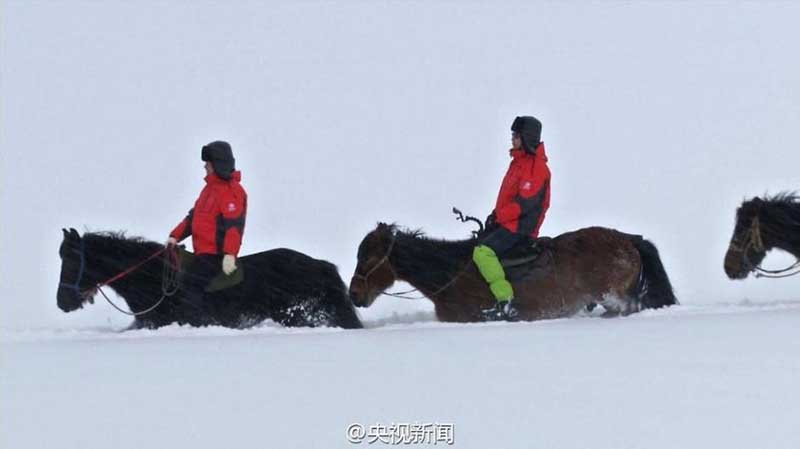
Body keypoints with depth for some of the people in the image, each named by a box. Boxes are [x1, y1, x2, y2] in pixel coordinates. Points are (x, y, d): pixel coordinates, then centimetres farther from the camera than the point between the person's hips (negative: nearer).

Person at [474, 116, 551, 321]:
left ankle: (506, 302, -30)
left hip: (519, 227, -11)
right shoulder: (519, 161, 17)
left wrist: (498, 217, -16)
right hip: (509, 224, 11)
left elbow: (524, 202, -22)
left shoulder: (536, 167, -16)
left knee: (483, 252, -26)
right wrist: (495, 215, 9)